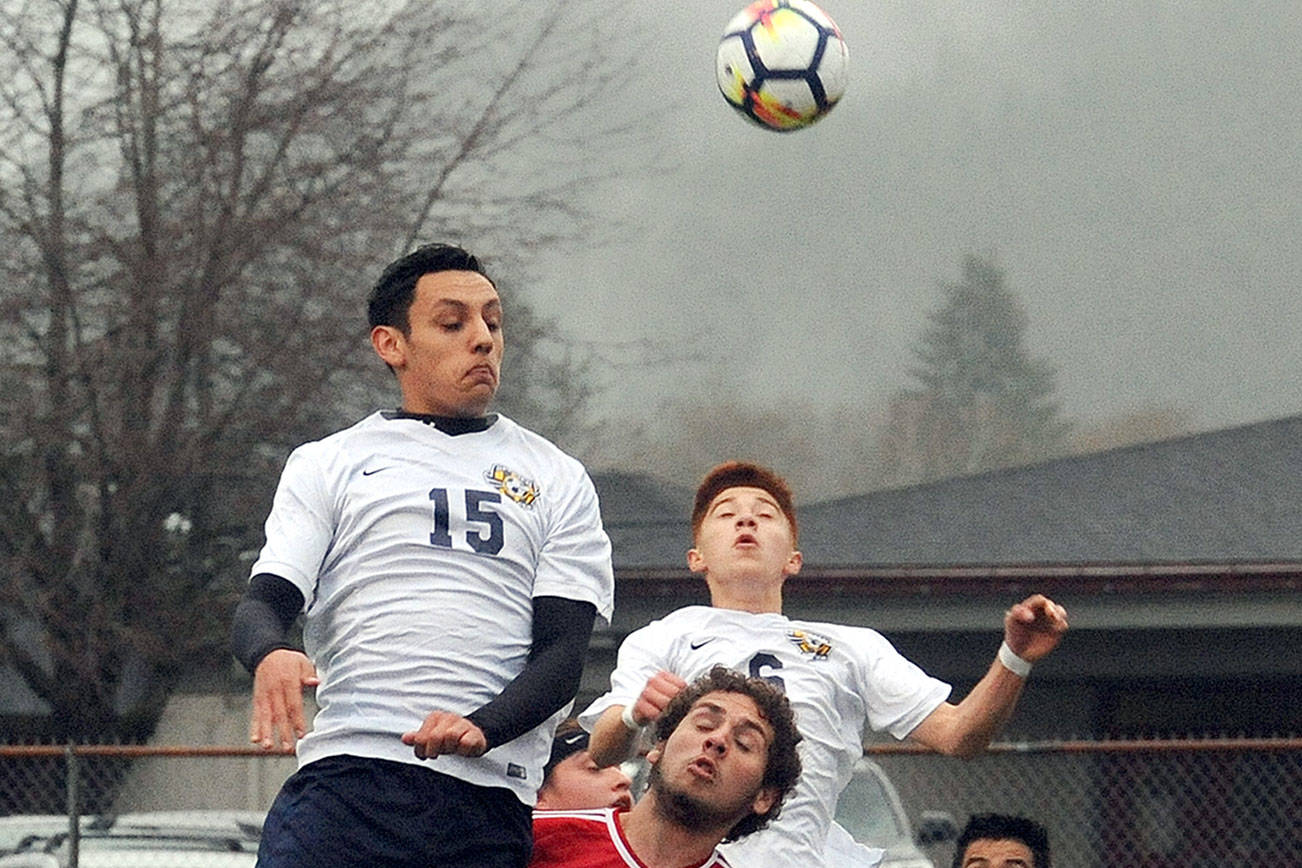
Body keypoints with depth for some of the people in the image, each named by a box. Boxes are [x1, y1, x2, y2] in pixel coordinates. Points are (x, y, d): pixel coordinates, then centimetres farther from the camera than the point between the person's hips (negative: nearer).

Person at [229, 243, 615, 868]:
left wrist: (480, 728, -13)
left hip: (489, 804, 1)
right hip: (344, 784, -1)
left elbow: (562, 652, 8)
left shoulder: (557, 481, 19)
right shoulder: (327, 465, 18)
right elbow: (261, 604, 8)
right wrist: (270, 654, -18)